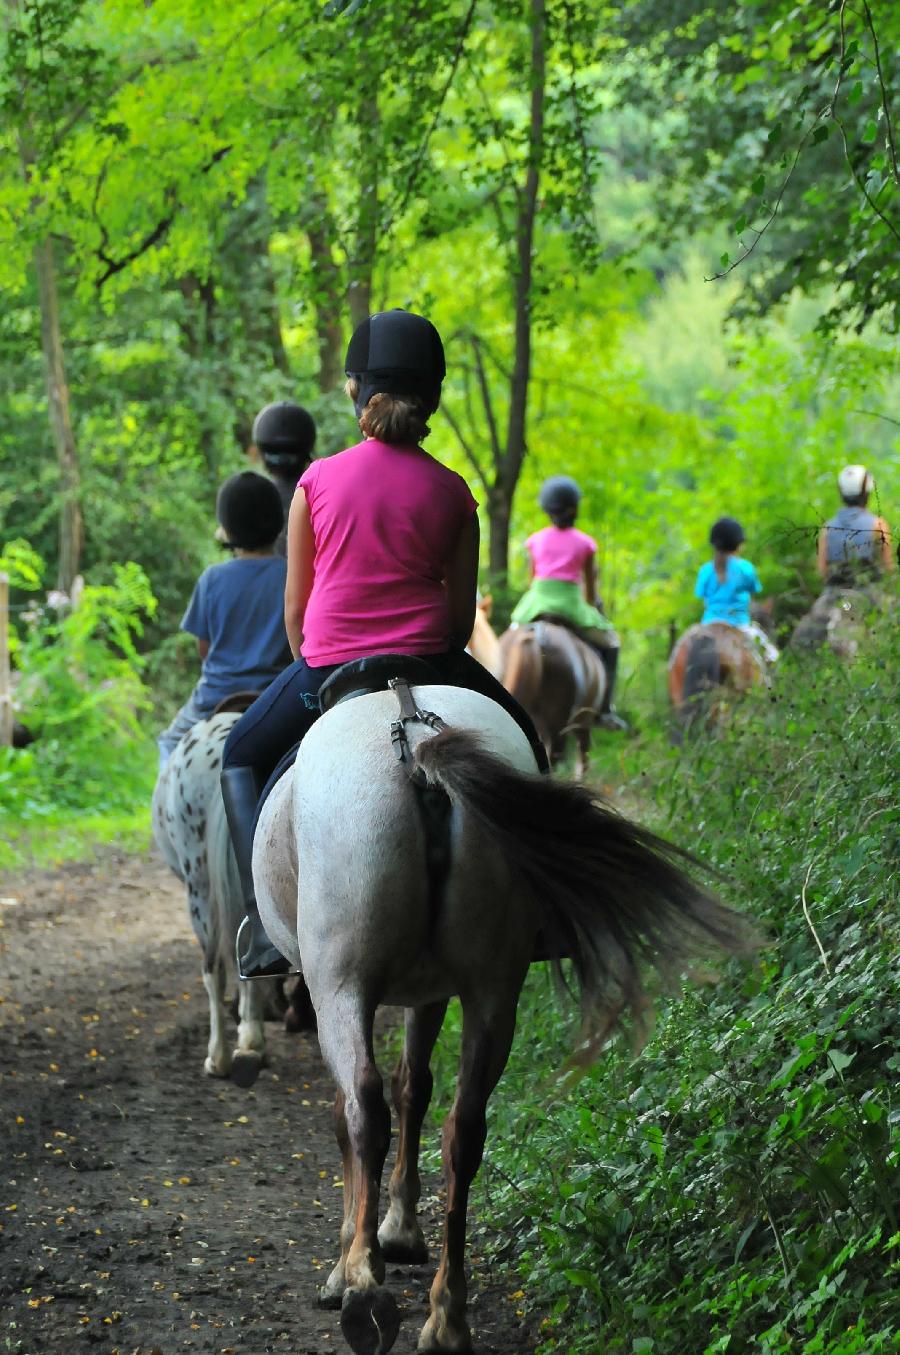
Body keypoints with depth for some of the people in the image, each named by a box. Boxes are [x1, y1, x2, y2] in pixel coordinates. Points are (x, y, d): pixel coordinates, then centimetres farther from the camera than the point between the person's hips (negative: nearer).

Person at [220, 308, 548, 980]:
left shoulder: (317, 482, -3)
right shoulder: (451, 493, -1)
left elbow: (296, 606, 3)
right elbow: (462, 611, 3)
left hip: (325, 666, -1)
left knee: (242, 759, 24)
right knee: (524, 749, 27)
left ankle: (265, 926, 11)